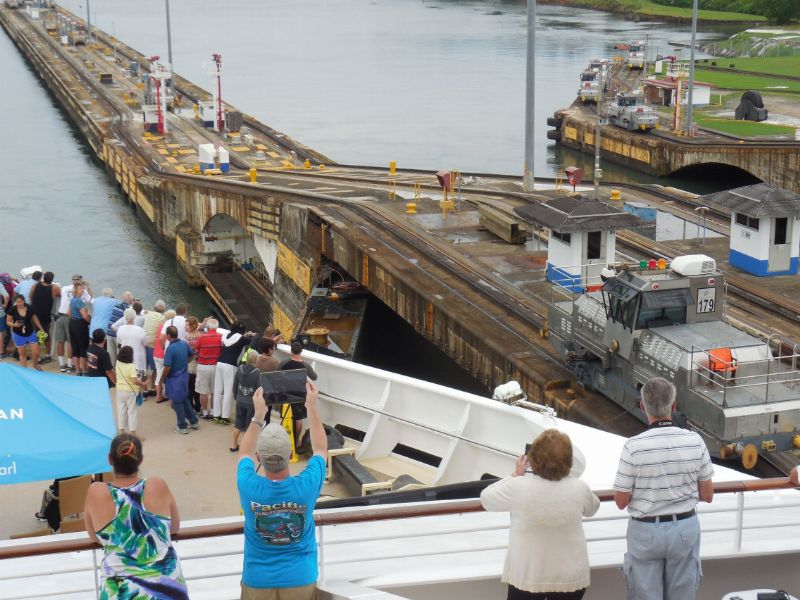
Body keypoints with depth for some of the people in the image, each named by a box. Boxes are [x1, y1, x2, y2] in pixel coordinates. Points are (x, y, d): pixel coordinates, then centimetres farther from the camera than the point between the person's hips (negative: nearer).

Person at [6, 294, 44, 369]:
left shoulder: (29, 308, -9)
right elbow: (8, 322, -6)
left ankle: (35, 364, 31)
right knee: (22, 354, 9)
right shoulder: (12, 310, -14)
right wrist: (14, 324, -27)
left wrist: (41, 329, 7)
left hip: (30, 333, 1)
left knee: (36, 352, 1)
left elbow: (34, 318, 6)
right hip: (18, 335, -1)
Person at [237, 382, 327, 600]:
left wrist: (258, 414, 9)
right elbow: (321, 449, 3)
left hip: (258, 581, 0)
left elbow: (245, 454, 6)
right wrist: (312, 407, 8)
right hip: (301, 580, 0)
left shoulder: (249, 487, -18)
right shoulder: (306, 486, -19)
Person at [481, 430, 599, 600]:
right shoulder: (579, 488, -12)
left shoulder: (518, 487, -20)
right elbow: (592, 508, 11)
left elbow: (486, 499, -2)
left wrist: (516, 475, 4)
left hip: (526, 578, -2)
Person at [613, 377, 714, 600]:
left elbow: (621, 501, -10)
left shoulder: (634, 447, -19)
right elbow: (707, 495, 0)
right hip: (686, 528, 3)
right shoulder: (695, 441, -10)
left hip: (646, 531, -2)